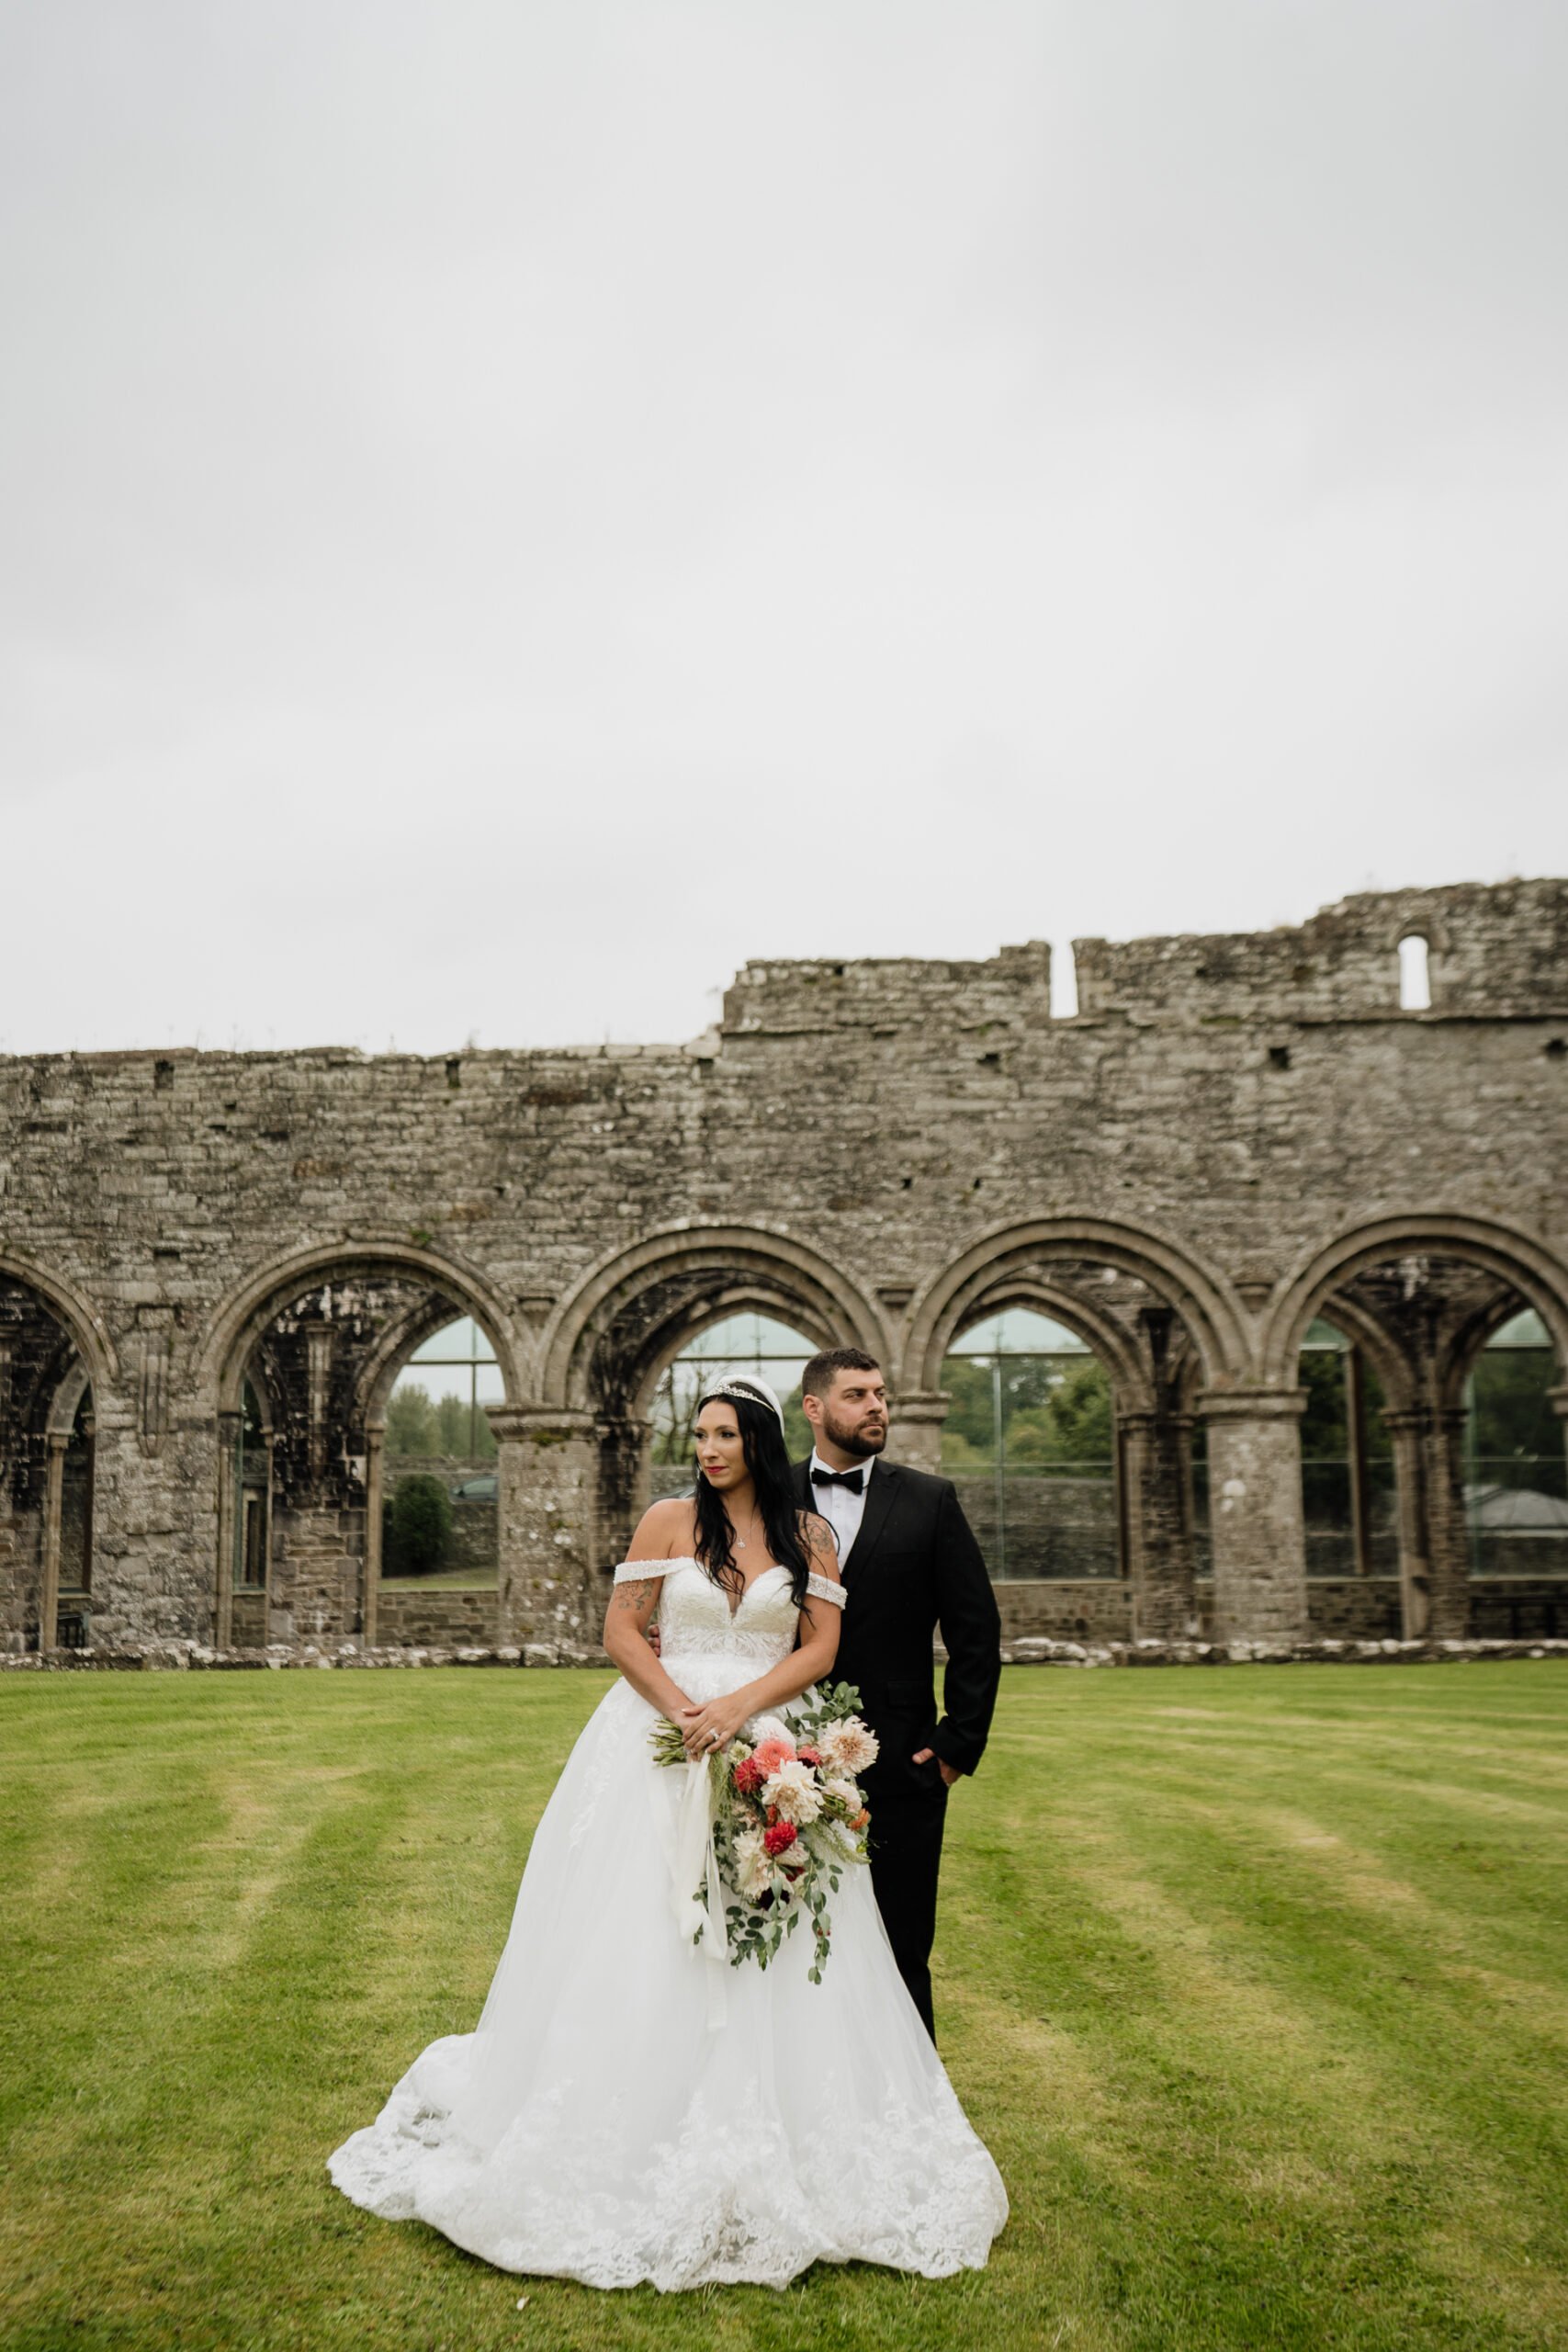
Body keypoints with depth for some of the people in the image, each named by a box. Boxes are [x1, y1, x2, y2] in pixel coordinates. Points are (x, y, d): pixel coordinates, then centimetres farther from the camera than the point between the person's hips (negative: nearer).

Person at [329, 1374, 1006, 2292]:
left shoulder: (809, 1534, 5)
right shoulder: (670, 1521, 3)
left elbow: (821, 1648, -1)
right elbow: (621, 1631, 0)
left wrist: (739, 1707, -15)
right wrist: (684, 1710, -14)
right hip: (663, 1744, 0)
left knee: (772, 1951, 2)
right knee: (642, 1938, 0)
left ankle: (766, 2160, 14)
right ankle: (634, 2138, 14)